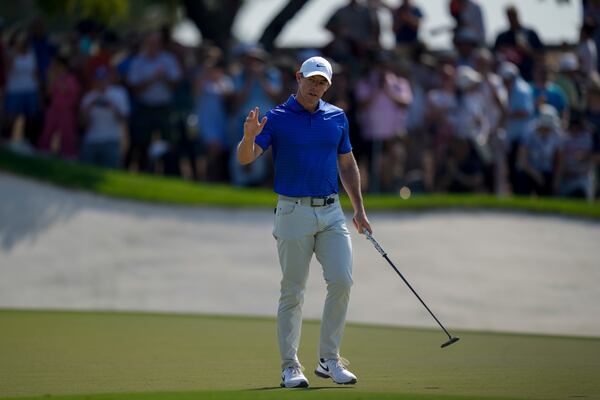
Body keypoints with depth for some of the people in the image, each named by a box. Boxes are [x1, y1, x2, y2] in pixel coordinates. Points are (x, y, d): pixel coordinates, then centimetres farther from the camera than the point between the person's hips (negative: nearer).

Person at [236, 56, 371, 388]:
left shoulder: (337, 117, 11)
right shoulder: (276, 118, -3)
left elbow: (347, 164, 19)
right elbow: (245, 158, -13)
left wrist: (359, 210, 13)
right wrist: (249, 136, -35)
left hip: (331, 211, 4)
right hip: (294, 211, -4)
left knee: (342, 280, -8)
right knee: (293, 292, 0)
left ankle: (329, 359, 3)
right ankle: (290, 366, 6)